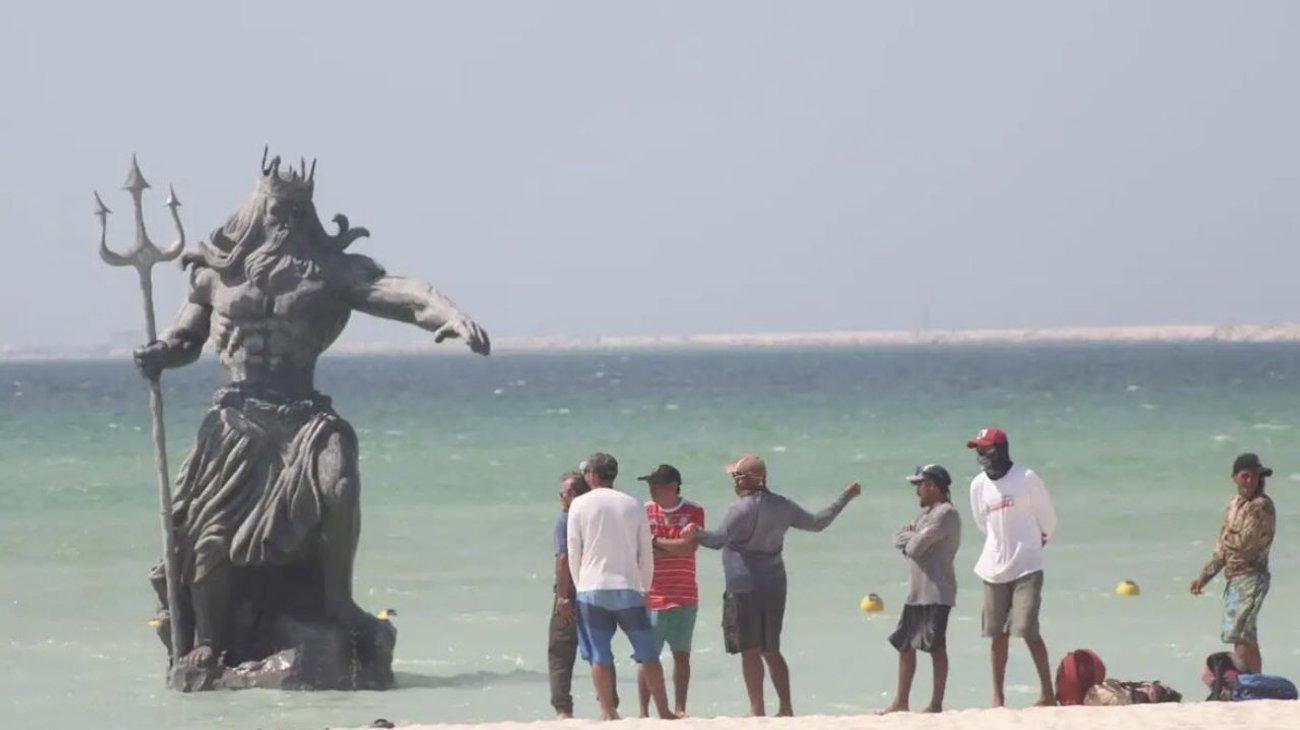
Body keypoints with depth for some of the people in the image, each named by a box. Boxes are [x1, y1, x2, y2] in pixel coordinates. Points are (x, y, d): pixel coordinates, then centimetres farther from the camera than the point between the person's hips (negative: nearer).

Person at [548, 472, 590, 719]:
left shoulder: (564, 520, -8)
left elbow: (563, 559, -17)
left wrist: (562, 596, -17)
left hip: (571, 597, -5)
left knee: (559, 655, 1)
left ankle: (563, 710, -10)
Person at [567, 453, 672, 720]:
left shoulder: (580, 505, 0)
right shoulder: (633, 505, 6)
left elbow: (574, 550, 1)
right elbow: (646, 551, 8)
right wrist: (645, 587, 18)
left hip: (592, 588, -1)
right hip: (628, 588, 1)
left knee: (600, 655, 2)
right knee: (647, 653, 6)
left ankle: (608, 713, -1)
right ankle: (664, 711, 6)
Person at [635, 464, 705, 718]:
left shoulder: (693, 512, 1)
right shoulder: (645, 511, 4)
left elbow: (689, 547, -12)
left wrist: (656, 542, -9)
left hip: (684, 598, 0)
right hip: (652, 598, 0)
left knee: (681, 654, 4)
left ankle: (680, 709, 10)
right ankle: (644, 711, 2)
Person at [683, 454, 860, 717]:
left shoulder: (743, 508, -13)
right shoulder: (782, 506, 8)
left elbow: (719, 539, -27)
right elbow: (817, 523, 20)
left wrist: (697, 534, -44)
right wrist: (845, 498, 33)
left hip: (745, 587, -7)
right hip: (775, 587, 7)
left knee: (750, 651, -2)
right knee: (771, 650, 14)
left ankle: (757, 710, -4)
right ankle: (786, 708, 12)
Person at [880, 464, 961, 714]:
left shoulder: (946, 514, -13)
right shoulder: (927, 513, 19)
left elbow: (916, 546, -20)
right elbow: (898, 538, 12)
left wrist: (911, 539, 2)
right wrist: (914, 538, -8)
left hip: (937, 593, -10)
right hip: (917, 592, 10)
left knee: (936, 647, -6)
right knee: (905, 645, 11)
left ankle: (936, 704, -3)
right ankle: (901, 702, 17)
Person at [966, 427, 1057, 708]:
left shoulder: (1026, 479, -8)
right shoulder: (978, 485, 5)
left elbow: (1047, 519, 3)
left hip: (1027, 567, -4)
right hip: (994, 569, 4)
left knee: (1028, 631, -12)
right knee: (998, 634, 4)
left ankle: (1047, 693, -5)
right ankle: (997, 697, 9)